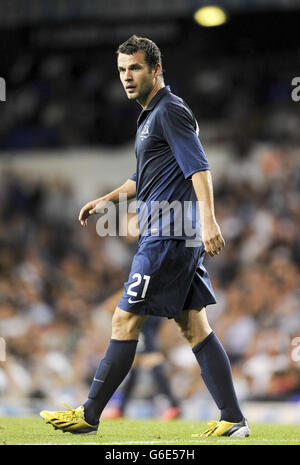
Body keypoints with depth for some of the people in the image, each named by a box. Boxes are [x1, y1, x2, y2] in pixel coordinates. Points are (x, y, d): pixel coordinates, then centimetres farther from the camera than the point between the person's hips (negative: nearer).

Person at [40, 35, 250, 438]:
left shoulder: (170, 110, -9)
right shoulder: (152, 115, 21)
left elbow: (199, 168, -20)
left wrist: (208, 220, -30)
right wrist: (106, 200, 33)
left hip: (168, 235, -10)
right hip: (183, 238, 10)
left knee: (126, 320, -5)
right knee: (194, 326, 6)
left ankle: (89, 415, 1)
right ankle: (233, 419, 2)